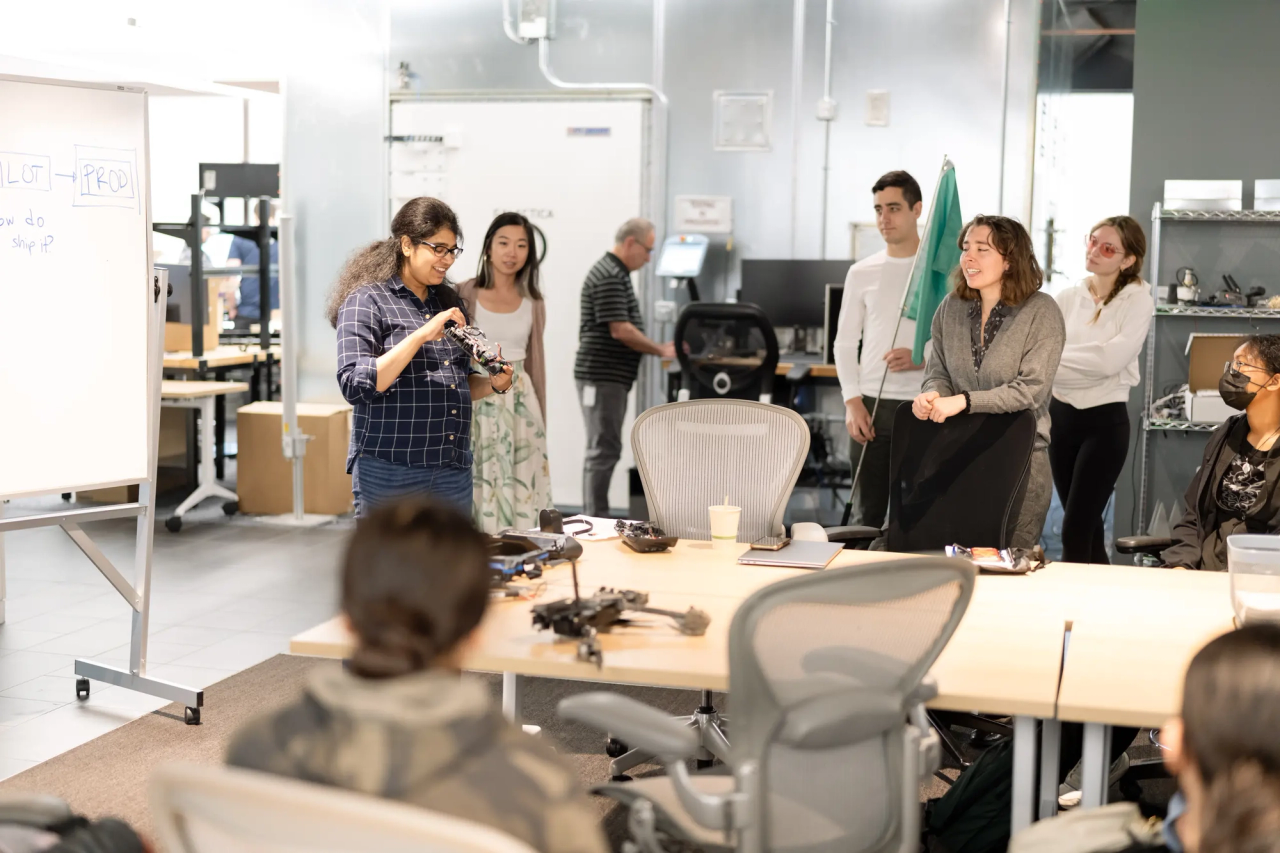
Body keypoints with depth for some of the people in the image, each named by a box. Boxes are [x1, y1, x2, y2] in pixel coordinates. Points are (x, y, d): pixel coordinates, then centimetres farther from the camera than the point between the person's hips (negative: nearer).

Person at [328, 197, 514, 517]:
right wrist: (421, 335, -22)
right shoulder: (366, 301, -5)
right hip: (390, 473, -6)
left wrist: (493, 384, 2)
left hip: (454, 470, 6)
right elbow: (355, 385, -18)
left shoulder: (449, 301, 16)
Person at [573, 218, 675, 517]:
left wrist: (659, 349, 17)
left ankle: (594, 519, 16)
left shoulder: (615, 274, 17)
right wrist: (661, 350, -13)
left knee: (605, 449, 12)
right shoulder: (608, 277, -16)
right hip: (602, 377, -11)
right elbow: (620, 330, -21)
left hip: (611, 378, 11)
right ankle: (595, 522, -6)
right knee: (604, 450, -8)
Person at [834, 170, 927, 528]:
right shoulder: (862, 273, 8)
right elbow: (845, 343, 10)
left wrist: (922, 359, -16)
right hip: (872, 405, 2)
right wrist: (853, 401, -2)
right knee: (866, 517, 5)